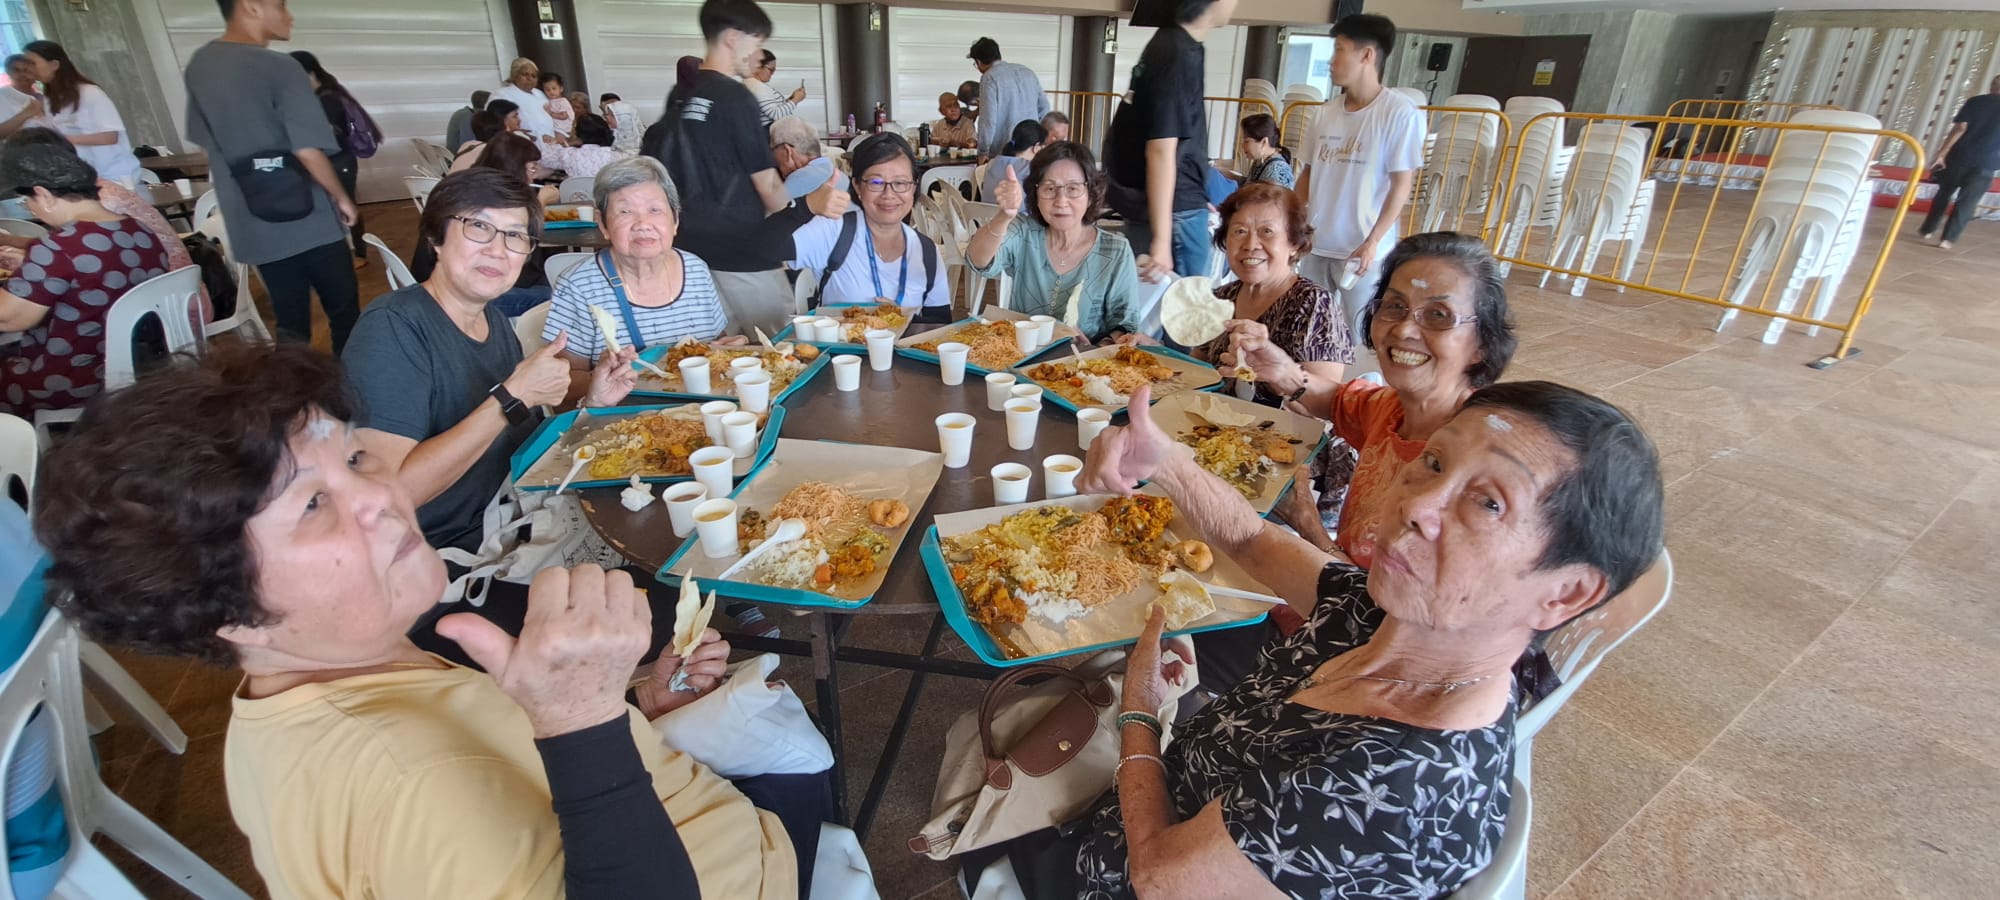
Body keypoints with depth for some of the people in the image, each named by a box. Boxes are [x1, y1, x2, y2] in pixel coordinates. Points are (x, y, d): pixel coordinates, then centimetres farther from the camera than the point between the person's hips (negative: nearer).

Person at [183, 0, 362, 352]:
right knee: (344, 314, 7)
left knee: (290, 323, 13)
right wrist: (343, 198, -6)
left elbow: (208, 143, 16)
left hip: (252, 225, 7)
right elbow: (308, 150, -21)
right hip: (307, 220, -6)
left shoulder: (198, 64, 8)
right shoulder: (278, 67, -15)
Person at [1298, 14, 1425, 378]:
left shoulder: (1400, 113, -9)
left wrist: (1372, 242, -17)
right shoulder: (1327, 113, 7)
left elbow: (1402, 185, -11)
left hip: (1361, 249, -6)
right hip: (1315, 244, 6)